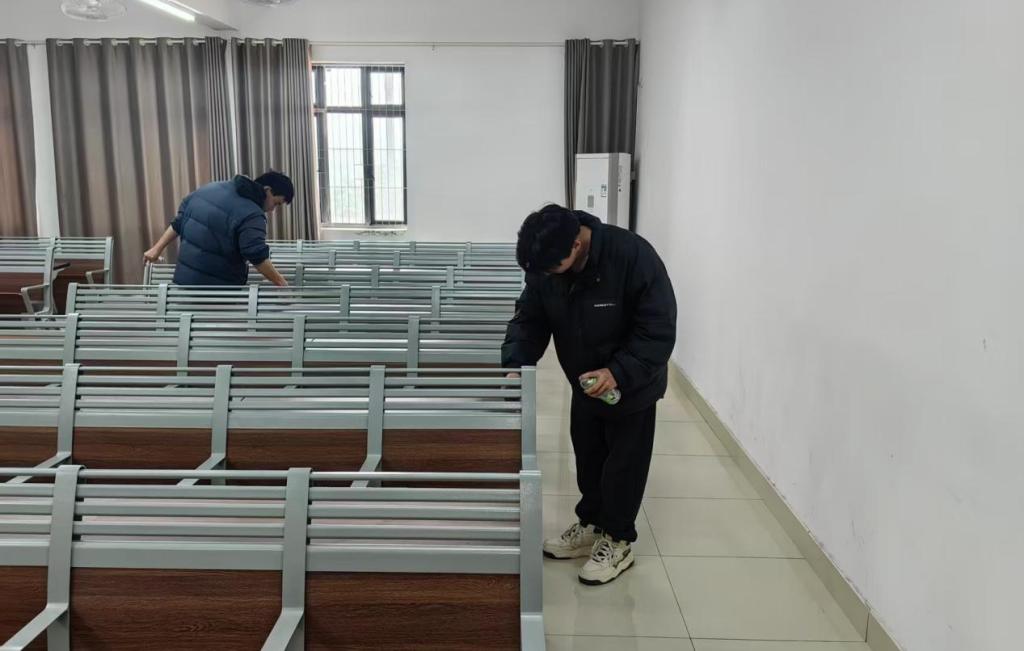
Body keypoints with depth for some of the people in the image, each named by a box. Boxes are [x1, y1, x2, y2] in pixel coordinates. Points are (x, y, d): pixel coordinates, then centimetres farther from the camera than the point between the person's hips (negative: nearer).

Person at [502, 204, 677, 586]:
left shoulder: (633, 256, -32)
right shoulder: (545, 266, -15)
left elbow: (659, 329, -27)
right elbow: (529, 319, -6)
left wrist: (619, 373, -35)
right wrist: (516, 364, -22)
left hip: (631, 384, -5)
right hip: (585, 383, 5)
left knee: (624, 461, 7)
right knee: (588, 457, 18)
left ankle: (618, 542, 23)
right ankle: (591, 525, 37)